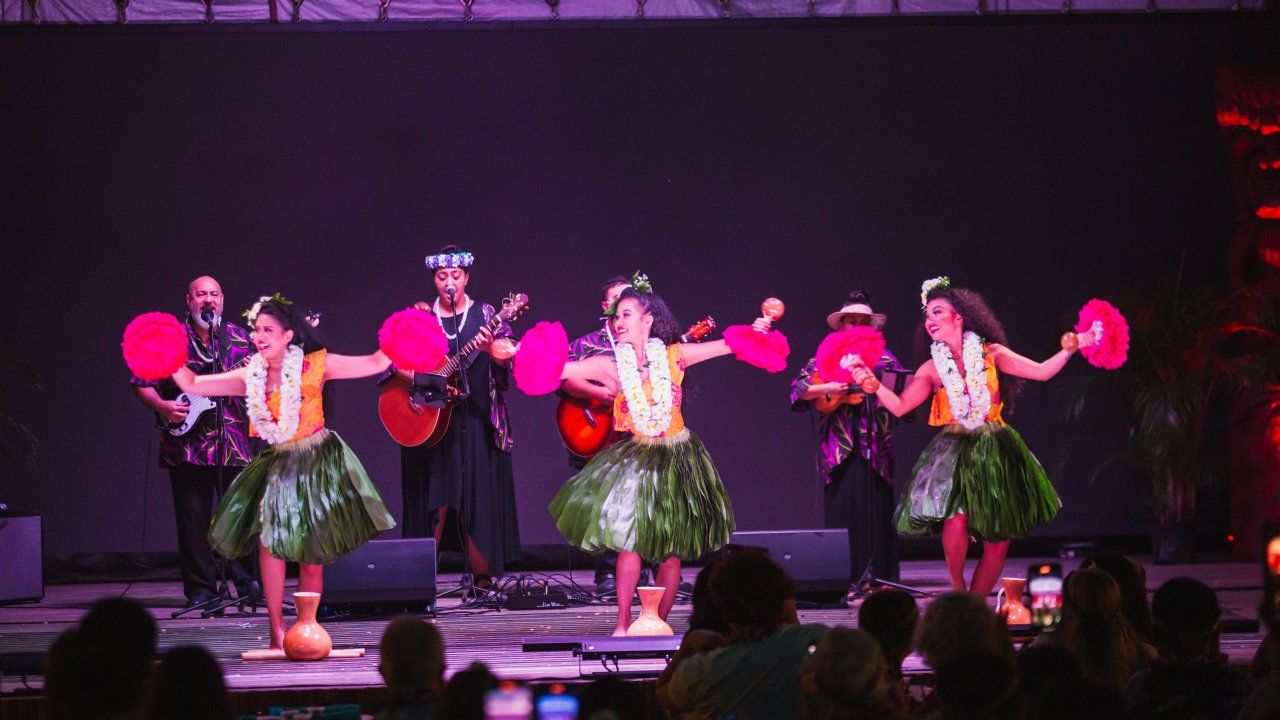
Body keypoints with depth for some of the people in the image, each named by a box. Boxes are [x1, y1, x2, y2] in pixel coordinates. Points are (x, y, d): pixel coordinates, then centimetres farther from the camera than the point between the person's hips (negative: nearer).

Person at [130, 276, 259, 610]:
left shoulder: (241, 338, 10)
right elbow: (142, 384, 5)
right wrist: (162, 406, -11)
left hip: (237, 441, 1)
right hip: (188, 443, -1)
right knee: (193, 518, 1)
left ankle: (247, 581, 14)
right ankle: (201, 588, 9)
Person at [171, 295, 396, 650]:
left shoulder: (315, 365, -6)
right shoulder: (250, 377, 2)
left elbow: (375, 363, -7)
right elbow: (192, 384, 3)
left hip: (318, 464, -2)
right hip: (277, 466, 2)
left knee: (312, 555, 0)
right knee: (271, 538, -16)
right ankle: (277, 630, -9)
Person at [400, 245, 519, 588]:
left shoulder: (484, 315, 5)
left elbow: (507, 357, -5)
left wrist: (490, 349, -26)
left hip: (476, 422, -1)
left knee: (478, 498, -3)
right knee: (434, 499, -3)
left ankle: (482, 574, 0)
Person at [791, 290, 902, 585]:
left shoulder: (884, 359, 12)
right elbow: (798, 389, 1)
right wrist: (827, 388, -15)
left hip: (875, 447, 1)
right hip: (840, 448, -1)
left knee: (877, 513, -1)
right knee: (842, 512, -4)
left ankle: (879, 578, 4)